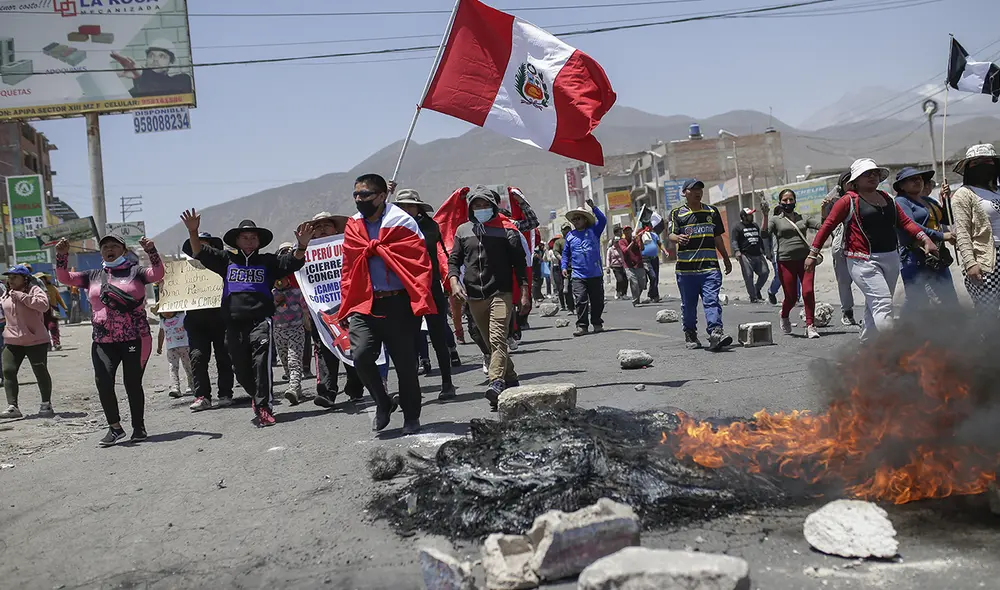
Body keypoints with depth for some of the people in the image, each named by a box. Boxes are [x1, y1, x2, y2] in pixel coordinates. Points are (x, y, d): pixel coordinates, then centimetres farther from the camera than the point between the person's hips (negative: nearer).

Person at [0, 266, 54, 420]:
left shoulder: (34, 290, -8)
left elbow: (44, 304, -27)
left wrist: (21, 296, -25)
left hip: (35, 341, -6)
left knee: (40, 372, 3)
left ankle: (46, 405, 17)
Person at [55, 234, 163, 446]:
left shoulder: (135, 271, 5)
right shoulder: (93, 276, 15)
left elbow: (157, 274, -11)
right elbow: (64, 278, 12)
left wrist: (151, 251, -25)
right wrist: (62, 256, -3)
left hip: (134, 340, -3)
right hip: (103, 341, 3)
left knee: (133, 384, 1)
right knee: (103, 381, -13)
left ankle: (139, 427, 18)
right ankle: (115, 427, 2)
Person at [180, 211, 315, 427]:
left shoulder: (267, 262, 10)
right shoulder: (227, 260, 15)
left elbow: (293, 262, -1)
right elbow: (200, 253, 7)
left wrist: (302, 245, -20)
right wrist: (193, 232, -9)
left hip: (260, 321, -3)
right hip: (234, 324, 3)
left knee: (261, 362, -17)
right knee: (241, 368, 9)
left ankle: (263, 406, -14)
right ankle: (257, 396, 34)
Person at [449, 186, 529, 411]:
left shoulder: (506, 229, 1)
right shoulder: (463, 231, 11)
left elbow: (519, 261, 2)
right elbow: (453, 260, 13)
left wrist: (524, 291, -4)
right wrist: (454, 280, -6)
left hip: (501, 293, -4)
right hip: (474, 297, 5)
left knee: (497, 338, -18)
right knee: (490, 342, 11)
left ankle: (497, 383, -27)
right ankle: (511, 380, 24)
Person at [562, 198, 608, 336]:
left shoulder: (594, 231, 4)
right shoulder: (570, 236, 10)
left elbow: (603, 220, -10)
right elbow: (566, 253, 17)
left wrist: (593, 207, -16)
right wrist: (564, 267, 7)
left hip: (595, 273, 0)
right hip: (578, 275, 0)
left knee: (597, 301, 8)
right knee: (580, 300, -10)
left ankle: (597, 323, 23)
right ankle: (582, 325, -5)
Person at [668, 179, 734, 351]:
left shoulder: (712, 212, 16)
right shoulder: (677, 213, 5)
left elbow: (717, 238, 24)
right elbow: (671, 235, -9)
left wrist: (726, 259, 27)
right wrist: (678, 238, -33)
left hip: (710, 266, 1)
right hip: (685, 268, -1)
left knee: (712, 301, -12)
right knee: (688, 304, 7)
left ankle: (715, 333, -21)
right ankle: (690, 335, 21)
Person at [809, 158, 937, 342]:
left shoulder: (887, 199, 17)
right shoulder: (849, 201, -3)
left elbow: (905, 222, 16)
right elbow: (827, 226, -2)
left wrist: (925, 239, 3)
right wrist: (813, 254, -5)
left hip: (891, 258, 7)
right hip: (863, 261, -7)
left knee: (874, 308, 12)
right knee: (883, 303, -18)